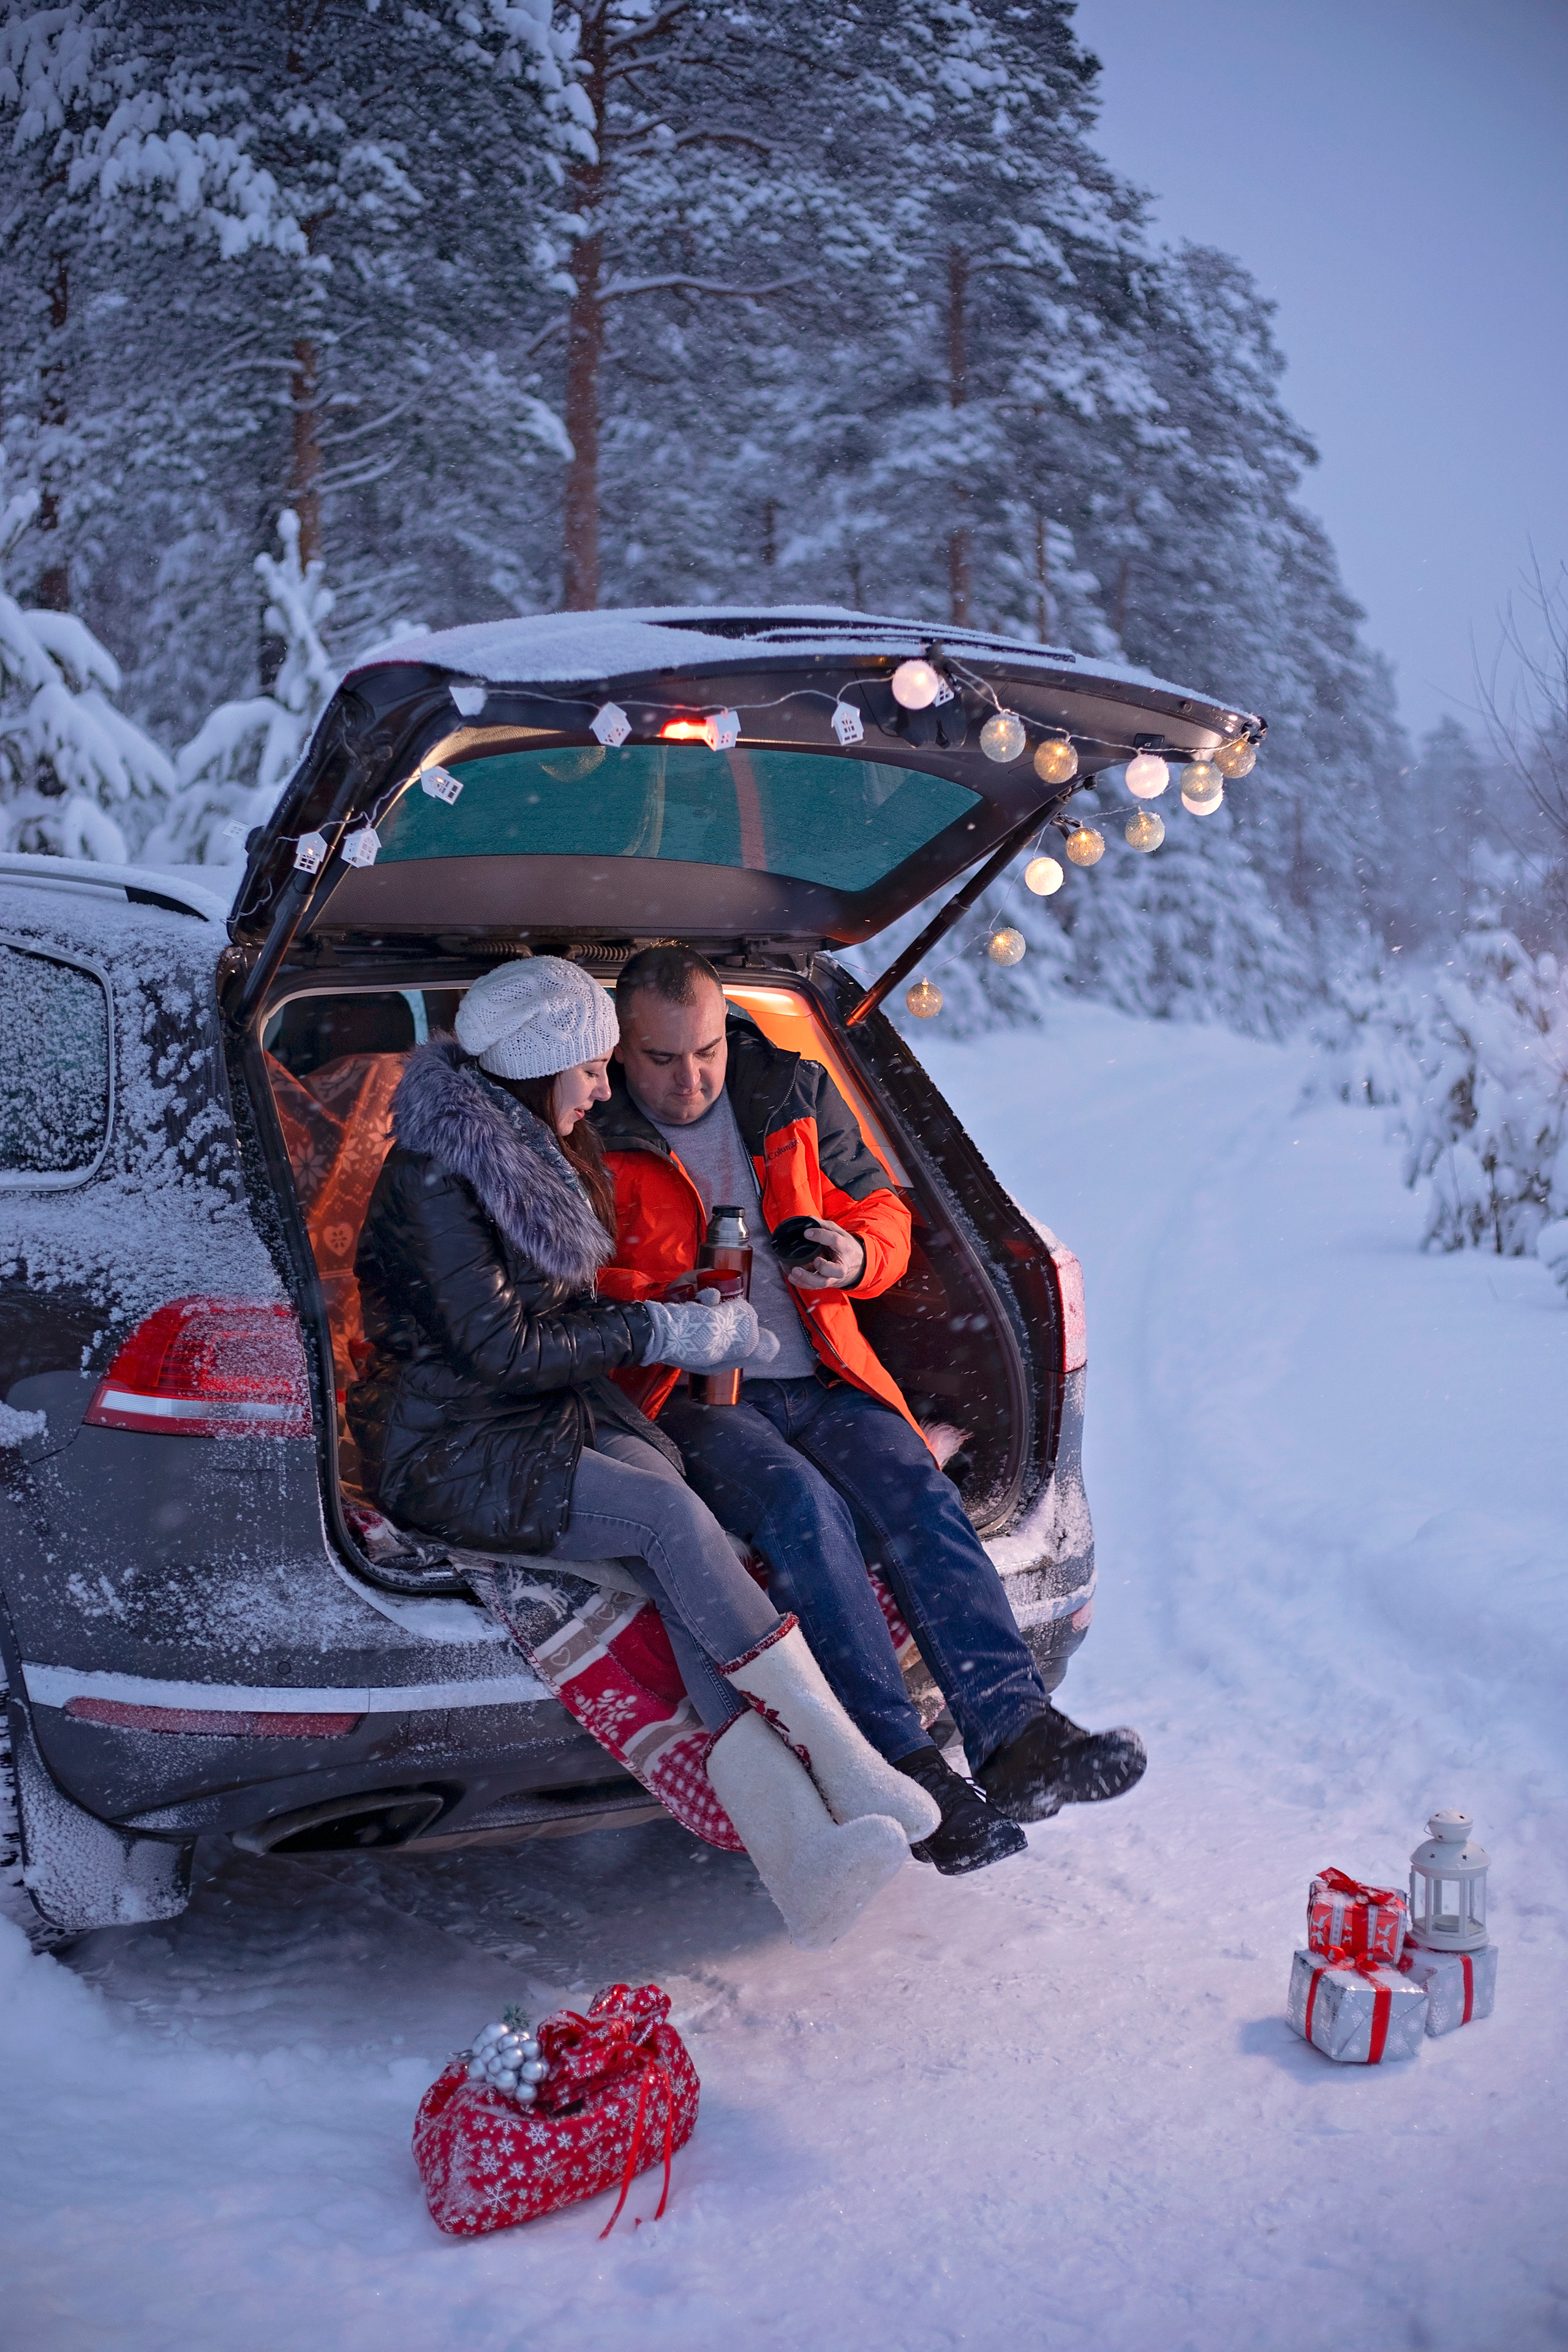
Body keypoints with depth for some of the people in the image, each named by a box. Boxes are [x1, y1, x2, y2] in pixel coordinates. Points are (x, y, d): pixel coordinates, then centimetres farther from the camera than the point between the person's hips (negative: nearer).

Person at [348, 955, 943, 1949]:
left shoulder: (548, 1156, 14)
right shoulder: (433, 1175, -14)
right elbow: (499, 1349, -17)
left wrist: (687, 1325, 10)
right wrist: (660, 1330, -11)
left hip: (564, 1415, 7)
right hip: (452, 1451, -7)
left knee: (680, 1566, -24)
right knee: (672, 1515, -30)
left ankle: (799, 1859, -36)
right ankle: (846, 1769, -22)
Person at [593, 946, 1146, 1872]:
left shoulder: (794, 1092, 13)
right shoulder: (588, 1137, 2)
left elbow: (881, 1206, 19)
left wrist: (856, 1256, -5)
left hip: (820, 1379, 4)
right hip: (690, 1398, -4)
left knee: (916, 1489, -26)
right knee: (805, 1507, -33)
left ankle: (1016, 1733, -34)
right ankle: (907, 1768, -34)